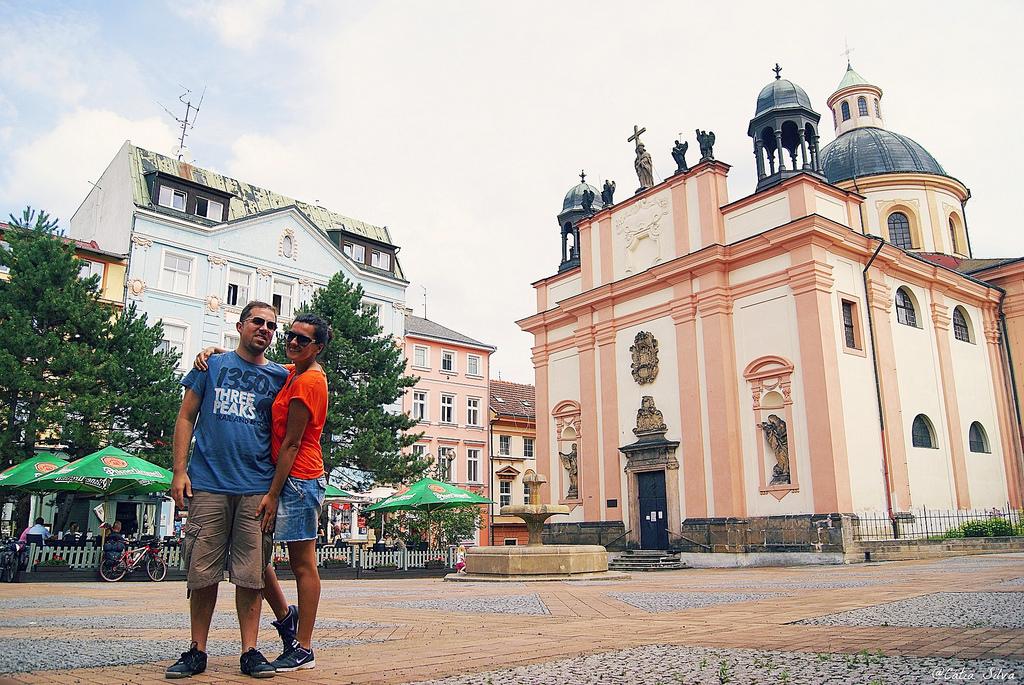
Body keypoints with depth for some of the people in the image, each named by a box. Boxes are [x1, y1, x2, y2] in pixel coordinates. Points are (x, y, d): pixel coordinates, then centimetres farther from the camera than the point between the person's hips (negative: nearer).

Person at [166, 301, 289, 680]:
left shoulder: (279, 376, 10)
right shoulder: (212, 365, 10)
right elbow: (186, 418, 10)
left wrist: (275, 491, 0)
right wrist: (179, 471, 0)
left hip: (257, 490, 0)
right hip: (208, 486, 0)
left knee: (251, 575, 2)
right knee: (202, 573, 5)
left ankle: (250, 652, 12)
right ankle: (197, 651, 18)